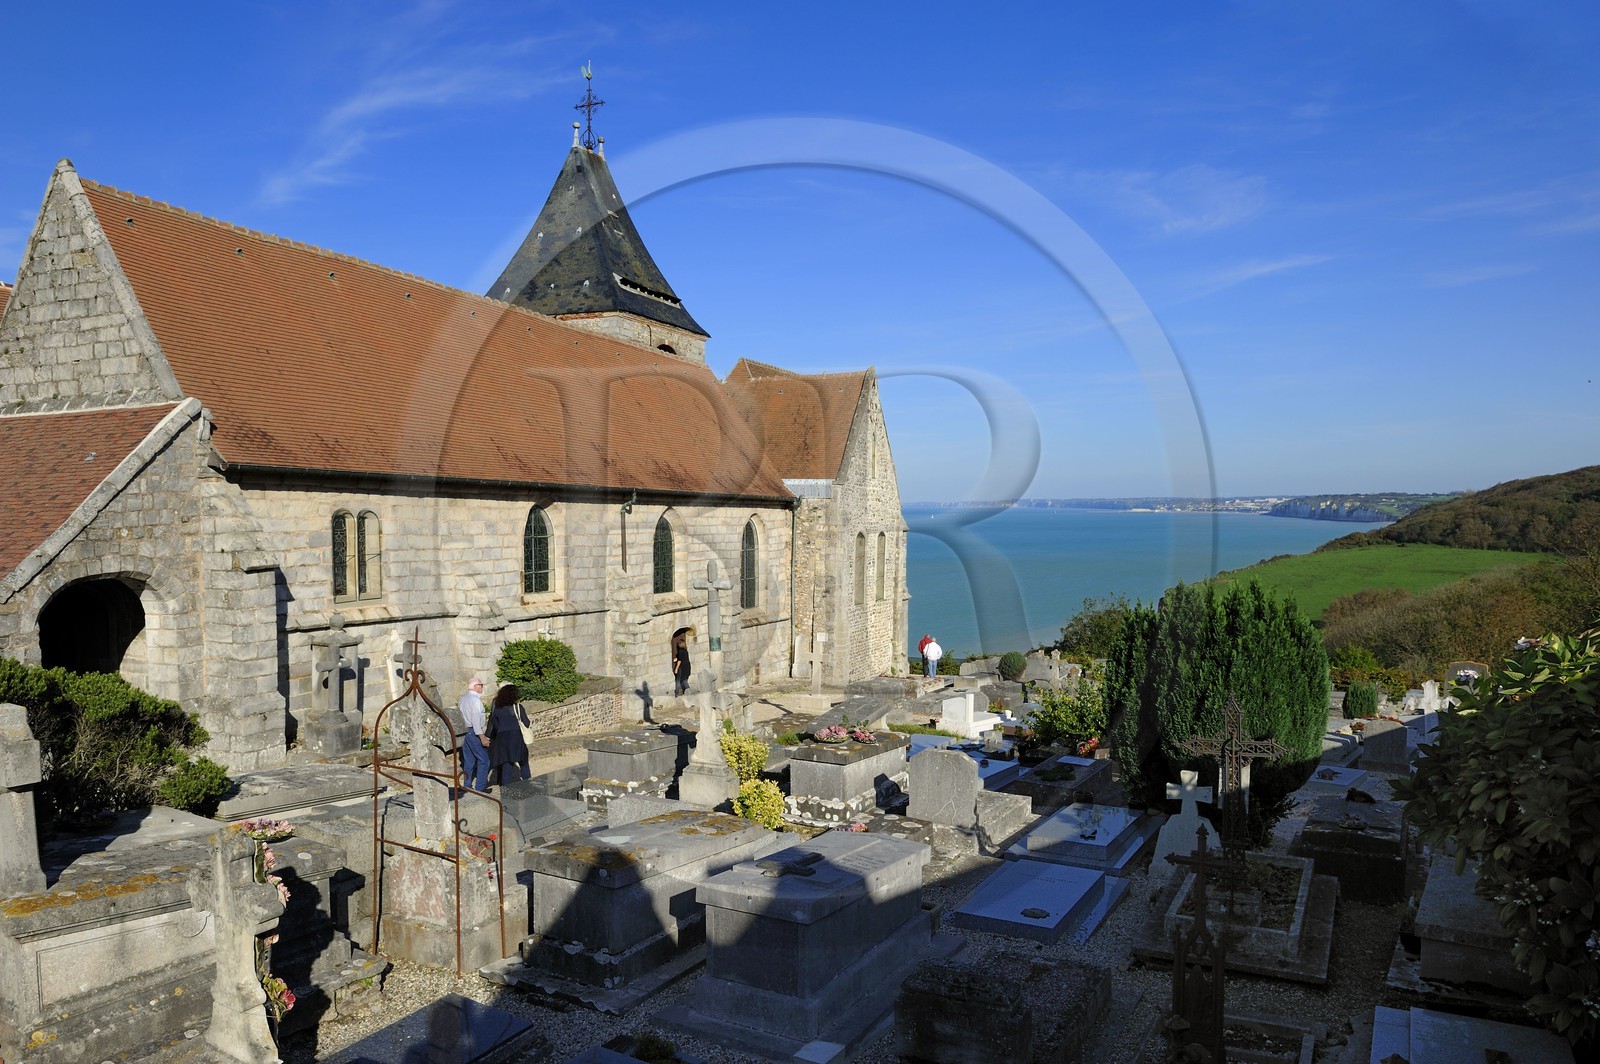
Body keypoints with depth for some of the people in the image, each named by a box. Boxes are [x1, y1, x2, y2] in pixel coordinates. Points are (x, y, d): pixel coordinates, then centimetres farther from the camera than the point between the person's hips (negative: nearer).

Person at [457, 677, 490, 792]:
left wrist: (484, 723, 27)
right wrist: (482, 737, -22)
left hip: (463, 732, 9)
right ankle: (480, 788, -2)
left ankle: (467, 786, 18)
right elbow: (475, 720, -20)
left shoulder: (462, 699, 13)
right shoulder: (475, 699, -14)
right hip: (474, 733, -9)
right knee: (483, 760, -2)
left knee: (468, 761, 14)